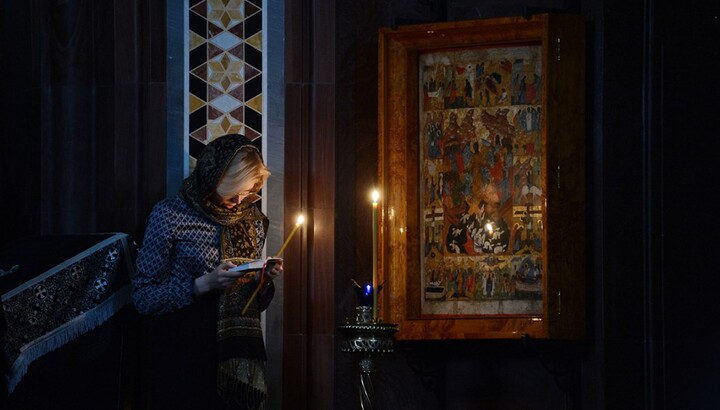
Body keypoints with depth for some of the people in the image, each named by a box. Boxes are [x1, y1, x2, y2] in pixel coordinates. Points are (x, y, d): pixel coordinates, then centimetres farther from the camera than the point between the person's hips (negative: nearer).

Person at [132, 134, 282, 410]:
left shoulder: (252, 220, 11)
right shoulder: (170, 214, -6)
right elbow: (143, 297, -9)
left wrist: (264, 281, -4)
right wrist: (205, 284, -19)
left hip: (239, 356, 5)